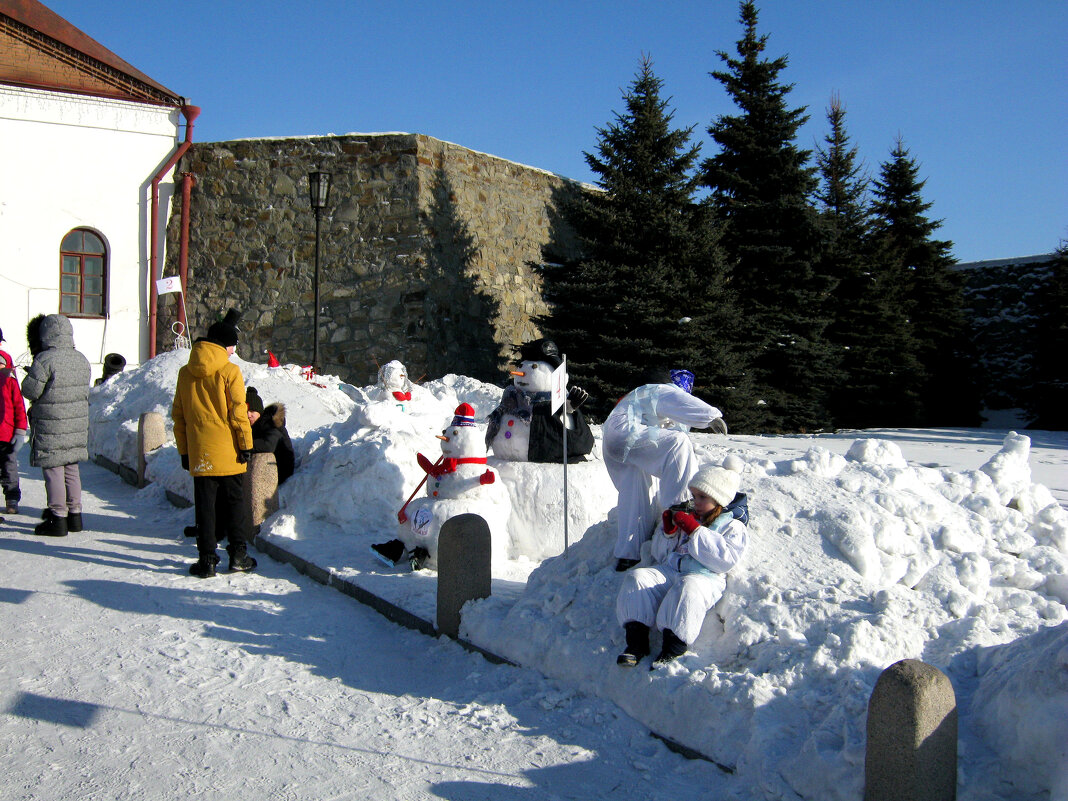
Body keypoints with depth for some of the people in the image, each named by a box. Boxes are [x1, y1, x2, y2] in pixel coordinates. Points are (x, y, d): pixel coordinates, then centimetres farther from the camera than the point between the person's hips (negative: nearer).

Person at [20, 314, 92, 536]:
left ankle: (58, 519, 4)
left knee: (53, 471, 1)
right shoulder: (81, 360, 6)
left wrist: (31, 375, 7)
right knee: (71, 469, 16)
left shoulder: (44, 360, -15)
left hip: (51, 428, -6)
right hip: (78, 425, 7)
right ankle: (74, 514, 23)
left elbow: (30, 391, -11)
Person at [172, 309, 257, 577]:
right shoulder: (229, 371, -9)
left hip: (199, 452, 3)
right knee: (235, 500, 10)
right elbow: (238, 412, -11)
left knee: (205, 504, 7)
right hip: (228, 452, -3)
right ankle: (238, 554, 13)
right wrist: (246, 443, -3)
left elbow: (178, 415, 9)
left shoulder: (185, 373, 5)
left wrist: (183, 450, 15)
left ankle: (207, 559, 7)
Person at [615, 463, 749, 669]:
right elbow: (659, 555, 26)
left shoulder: (733, 527, 11)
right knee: (636, 577, -20)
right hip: (668, 572, 6)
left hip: (704, 577, -6)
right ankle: (636, 642, -24)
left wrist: (695, 530, -11)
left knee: (688, 588, -40)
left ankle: (672, 651, -37)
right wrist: (668, 531, 6)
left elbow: (725, 559, -11)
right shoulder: (687, 517, 27)